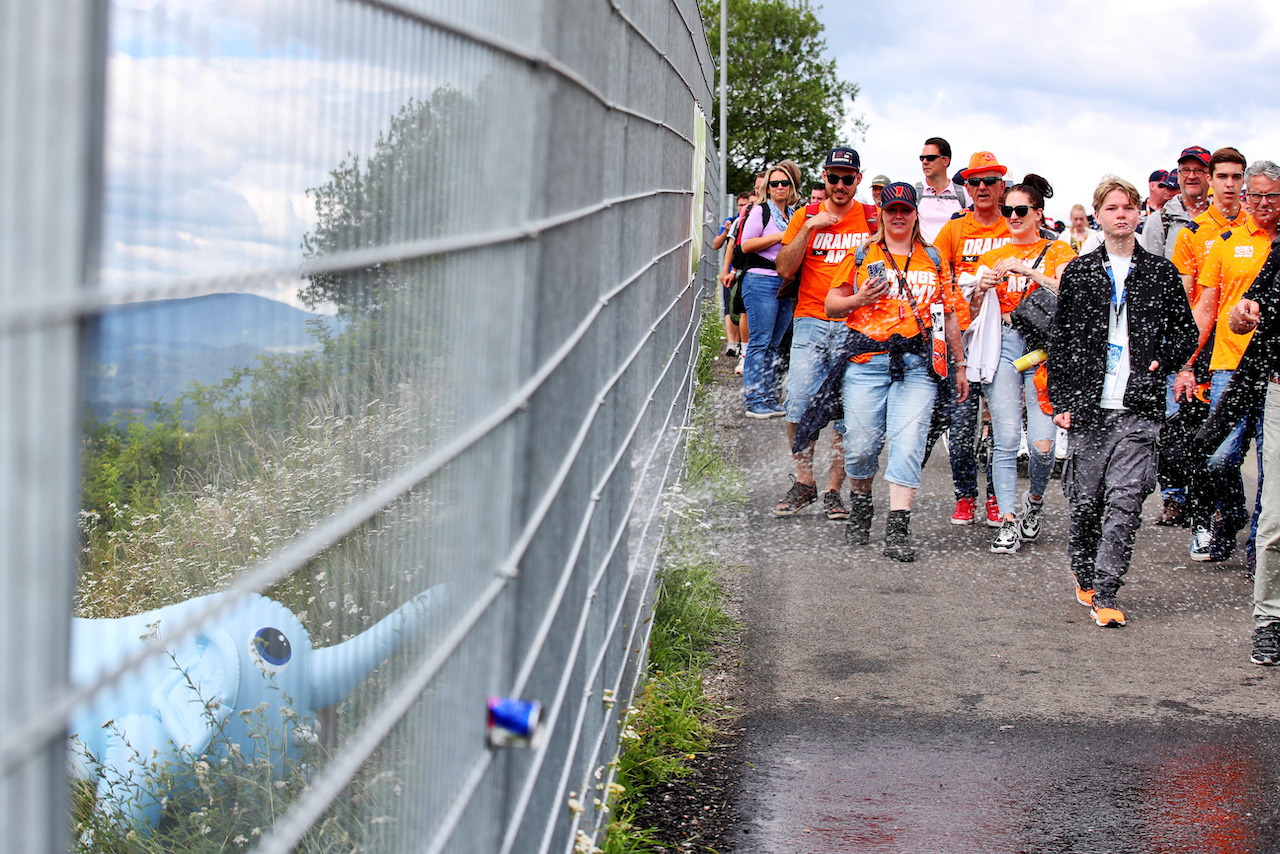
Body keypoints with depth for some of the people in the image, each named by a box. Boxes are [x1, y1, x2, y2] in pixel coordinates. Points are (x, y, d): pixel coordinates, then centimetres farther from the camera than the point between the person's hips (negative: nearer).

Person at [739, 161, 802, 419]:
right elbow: (746, 245, -10)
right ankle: (754, 400, -7)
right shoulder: (760, 211, -1)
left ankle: (768, 398, 11)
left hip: (787, 284, 7)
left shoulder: (793, 215, 19)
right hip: (761, 281, -7)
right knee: (760, 342, -8)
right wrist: (779, 237, -14)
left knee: (773, 345, 8)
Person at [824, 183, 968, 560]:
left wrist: (960, 364, 19)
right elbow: (831, 305, 13)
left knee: (908, 444, -11)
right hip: (867, 361, 0)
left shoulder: (933, 261, 17)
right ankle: (860, 506, 26)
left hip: (918, 364, 1)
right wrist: (859, 299, -7)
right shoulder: (861, 257, 13)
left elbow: (949, 316, 21)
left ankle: (898, 529, -13)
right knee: (861, 445, -3)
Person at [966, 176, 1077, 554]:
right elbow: (974, 314, 15)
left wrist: (1027, 271, -18)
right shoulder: (991, 257, 17)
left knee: (1042, 443, -9)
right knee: (1006, 439, -9)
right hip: (1003, 346, 2)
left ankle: (1034, 501, 18)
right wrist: (981, 289, -5)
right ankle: (1008, 520, -7)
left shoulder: (1057, 252, 10)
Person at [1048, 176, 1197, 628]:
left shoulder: (1161, 272, 9)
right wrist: (1060, 401, 3)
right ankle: (1083, 574, 27)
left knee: (1124, 498, -10)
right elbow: (1058, 341, 9)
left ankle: (1105, 594, -8)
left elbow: (1186, 332, 15)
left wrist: (1162, 360, -4)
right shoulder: (1078, 272, 9)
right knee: (1085, 499, 6)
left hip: (1139, 407, -1)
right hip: (1088, 405, 1)